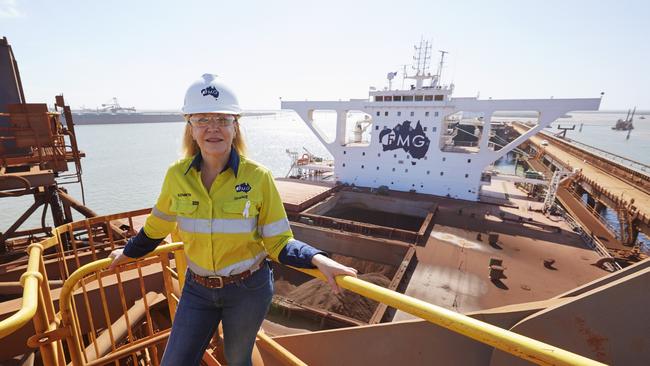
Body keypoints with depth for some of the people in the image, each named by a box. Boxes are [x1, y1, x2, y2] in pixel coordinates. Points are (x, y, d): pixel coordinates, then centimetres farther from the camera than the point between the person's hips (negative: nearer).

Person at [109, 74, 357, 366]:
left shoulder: (258, 177, -19)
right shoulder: (177, 175, -10)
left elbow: (278, 243, -14)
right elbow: (157, 226, 10)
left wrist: (317, 259, -31)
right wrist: (128, 253, 25)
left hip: (248, 289, -2)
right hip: (197, 289, 3)